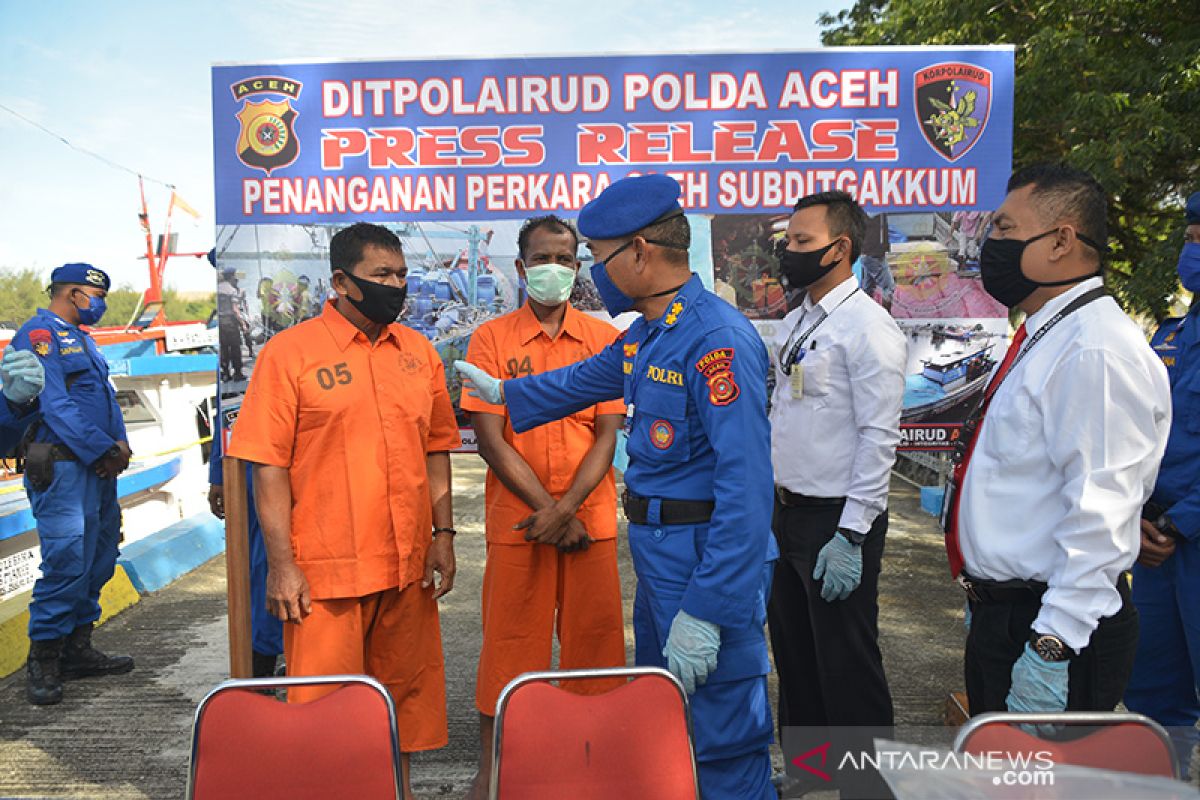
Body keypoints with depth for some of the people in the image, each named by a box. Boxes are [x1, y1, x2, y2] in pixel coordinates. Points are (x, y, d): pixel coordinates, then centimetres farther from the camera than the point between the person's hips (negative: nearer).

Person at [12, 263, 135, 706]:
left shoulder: (81, 338, 21)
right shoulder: (38, 334, -7)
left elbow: (106, 398, 19)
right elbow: (55, 405, -16)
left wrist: (120, 445, 2)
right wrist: (105, 449, -16)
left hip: (98, 469, 9)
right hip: (61, 468, -9)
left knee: (98, 561, 12)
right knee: (66, 563, -12)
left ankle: (77, 650, 22)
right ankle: (42, 662, 1)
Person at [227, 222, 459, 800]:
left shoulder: (418, 352, 9)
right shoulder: (288, 353, -5)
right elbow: (269, 467, -7)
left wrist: (442, 535, 8)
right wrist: (281, 565, -11)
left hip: (408, 564, 5)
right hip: (326, 569, -4)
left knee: (405, 690, 16)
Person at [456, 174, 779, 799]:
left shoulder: (719, 339, -22)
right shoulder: (645, 335, 10)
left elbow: (745, 485, -26)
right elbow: (586, 379, 30)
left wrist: (707, 612, -26)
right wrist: (503, 391, 43)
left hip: (708, 557, -10)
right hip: (655, 552, 10)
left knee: (725, 733, 2)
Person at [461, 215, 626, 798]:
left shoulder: (604, 339, 5)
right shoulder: (491, 339, 1)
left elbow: (608, 434, -1)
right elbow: (489, 438, -5)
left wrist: (564, 508, -12)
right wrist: (547, 509, -10)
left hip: (590, 515, 1)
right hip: (516, 516, -1)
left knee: (593, 635, 7)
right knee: (509, 639, 6)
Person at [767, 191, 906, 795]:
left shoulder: (867, 327, -15)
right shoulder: (795, 321, 11)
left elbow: (879, 438, -19)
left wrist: (850, 536, -21)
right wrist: (769, 504, 14)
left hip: (837, 519, -9)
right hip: (787, 512, 9)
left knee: (845, 664, 4)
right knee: (792, 650, 20)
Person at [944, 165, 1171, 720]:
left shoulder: (1097, 350, -21)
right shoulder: (1039, 339, 12)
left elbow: (1101, 514, -26)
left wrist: (1052, 646, -26)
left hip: (1051, 629, -10)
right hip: (998, 611, 10)